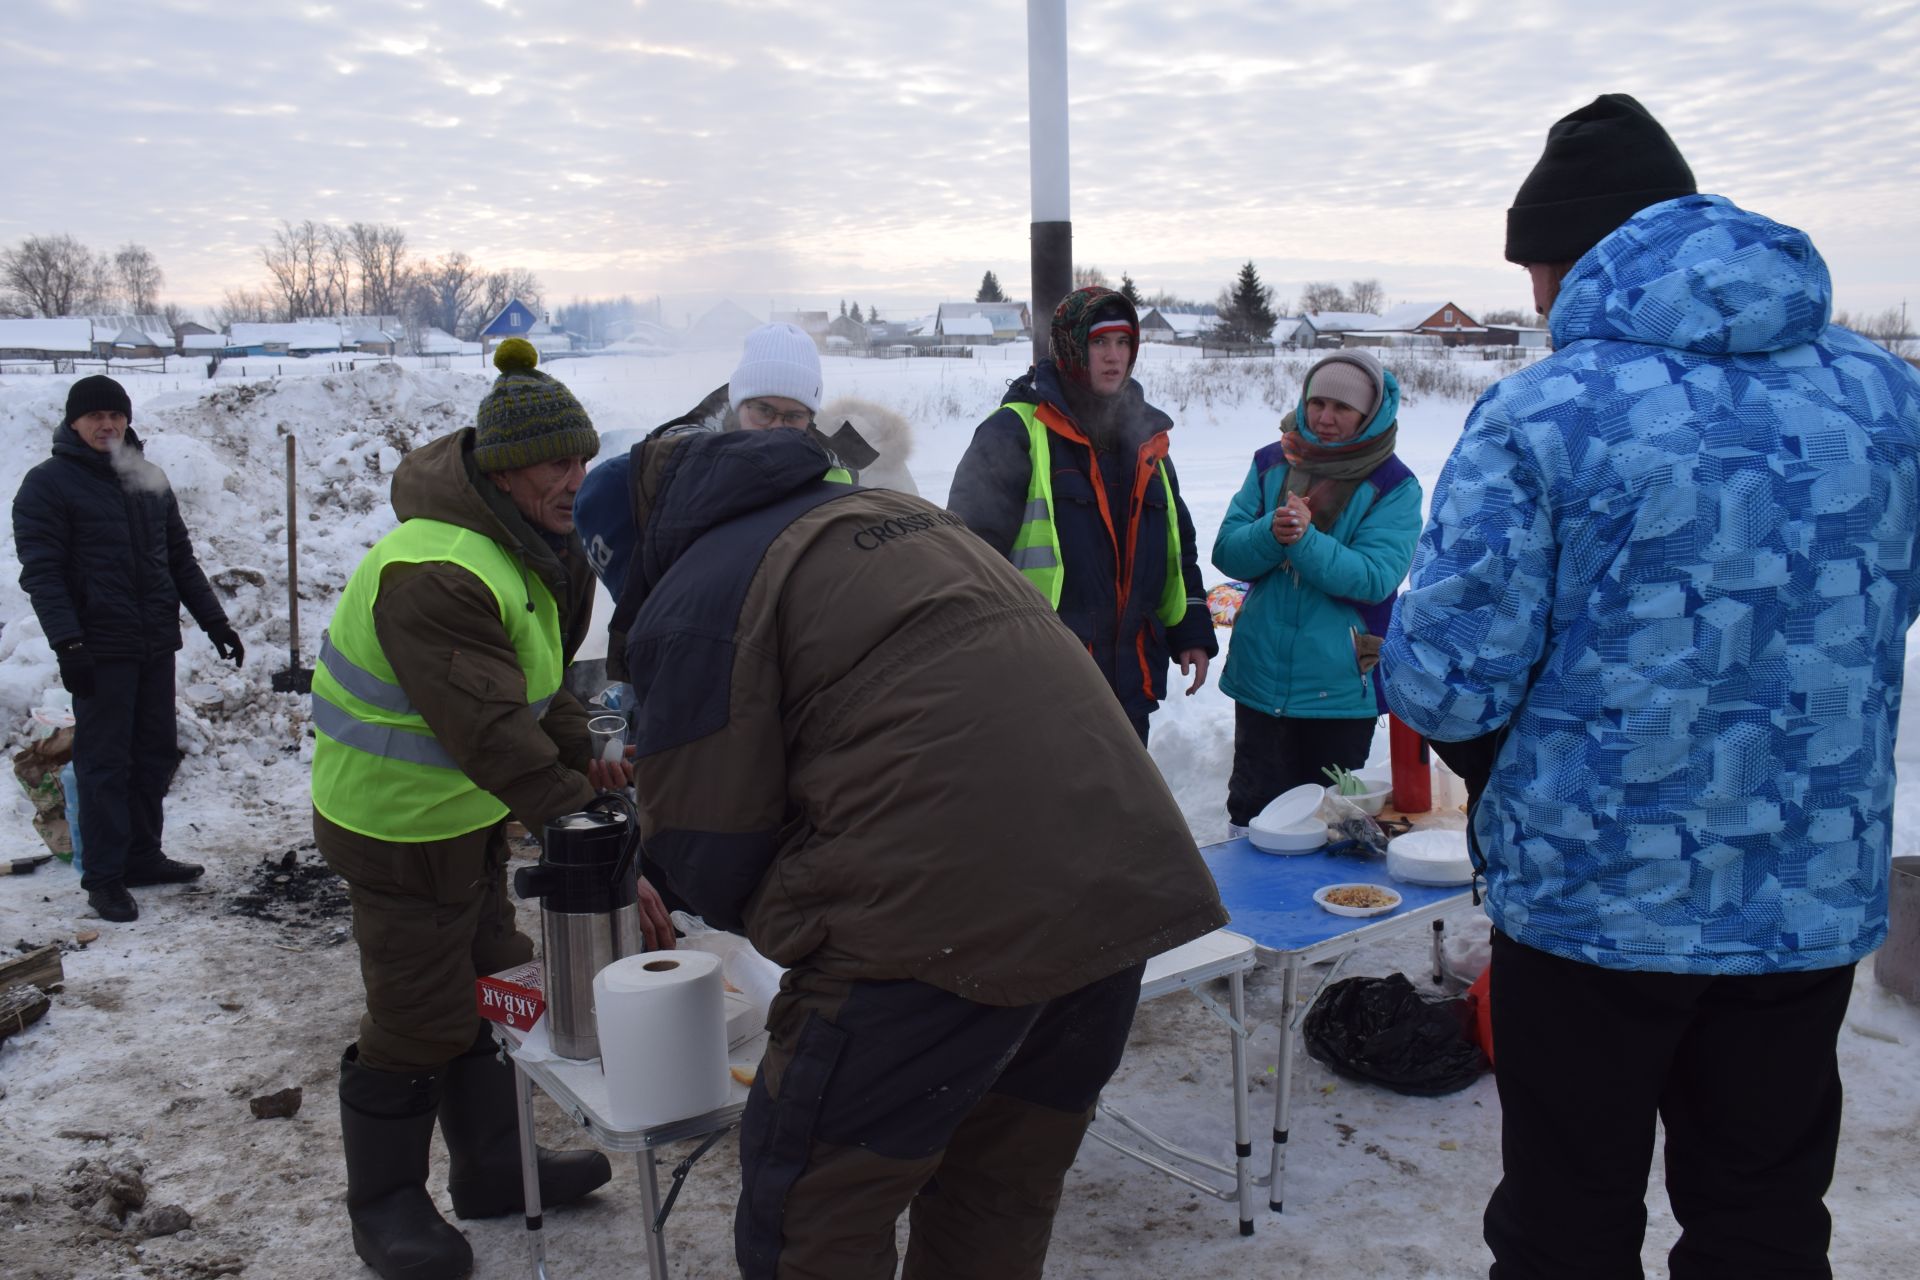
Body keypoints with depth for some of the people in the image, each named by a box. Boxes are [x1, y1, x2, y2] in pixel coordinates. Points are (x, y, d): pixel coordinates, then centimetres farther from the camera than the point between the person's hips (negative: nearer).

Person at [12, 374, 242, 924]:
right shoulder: (48, 484, -5)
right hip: (100, 650, -6)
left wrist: (214, 621, 12)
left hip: (156, 645, 6)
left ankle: (142, 857, 23)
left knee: (155, 754, 11)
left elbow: (181, 558, 18)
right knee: (104, 762, -2)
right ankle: (104, 877, 5)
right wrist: (67, 644, -20)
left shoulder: (149, 479, 14)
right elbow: (41, 571, -11)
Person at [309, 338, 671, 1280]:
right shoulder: (435, 574, -31)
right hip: (401, 821, -9)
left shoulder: (521, 544, 2)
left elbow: (536, 682, 12)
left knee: (491, 982, 20)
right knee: (418, 1019, 5)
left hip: (470, 809, 10)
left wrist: (581, 758, -5)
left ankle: (493, 1168, 38)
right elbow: (497, 738, -37)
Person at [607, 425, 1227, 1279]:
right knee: (1003, 1203, 24)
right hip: (1120, 884, 9)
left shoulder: (689, 601, 0)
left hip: (944, 921, -8)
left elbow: (709, 861, 0)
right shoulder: (892, 510, 24)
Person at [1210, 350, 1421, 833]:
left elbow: (1374, 578, -17)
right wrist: (1271, 533, -23)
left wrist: (1305, 539, -29)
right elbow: (1226, 552, -3)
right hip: (1260, 674, 3)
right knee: (1253, 808, 14)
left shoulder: (1394, 486, -6)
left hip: (1343, 685, -2)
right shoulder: (1272, 463, 4)